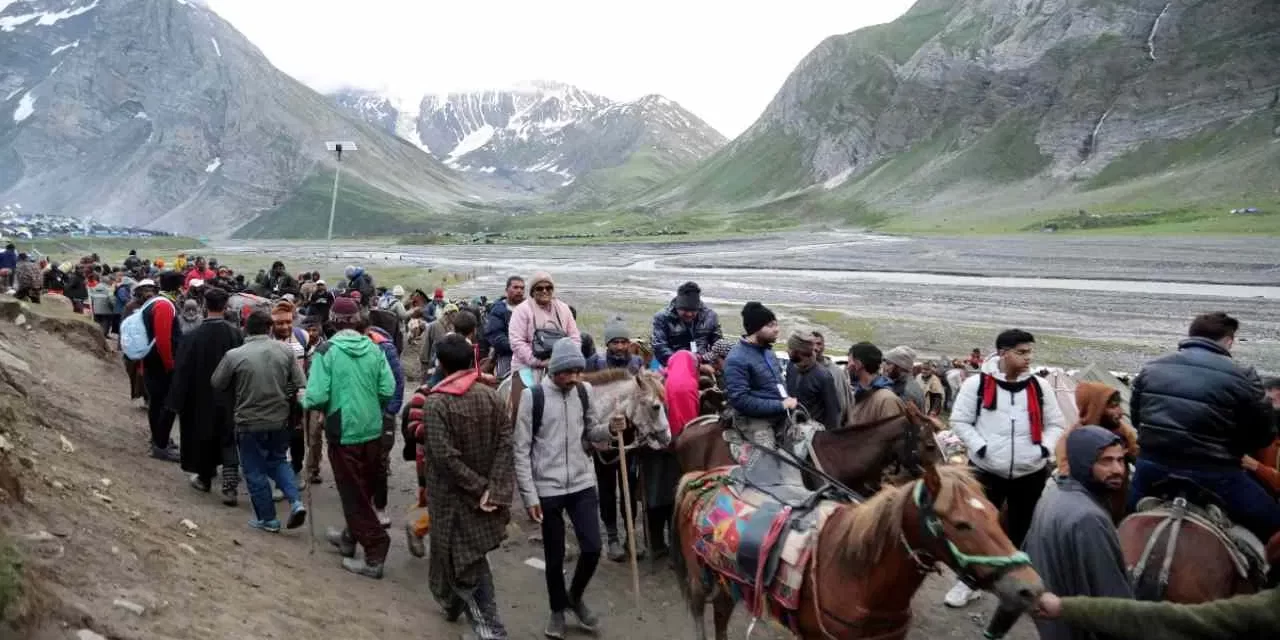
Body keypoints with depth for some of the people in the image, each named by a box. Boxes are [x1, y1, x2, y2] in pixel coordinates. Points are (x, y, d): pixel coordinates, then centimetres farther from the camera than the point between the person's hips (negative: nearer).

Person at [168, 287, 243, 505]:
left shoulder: (192, 336, -13)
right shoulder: (235, 335, -10)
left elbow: (182, 371, -8)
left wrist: (178, 402, 0)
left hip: (201, 398, 0)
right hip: (229, 399, 0)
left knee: (203, 437, 18)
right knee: (228, 441, 5)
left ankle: (204, 479, 33)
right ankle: (229, 486, -7)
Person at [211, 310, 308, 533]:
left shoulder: (234, 355, -12)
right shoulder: (285, 351, -5)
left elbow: (217, 383, 2)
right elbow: (301, 385, -3)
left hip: (250, 423, -3)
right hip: (280, 421, 3)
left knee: (255, 472, 12)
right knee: (278, 461, 24)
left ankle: (268, 519, 20)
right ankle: (295, 501, 6)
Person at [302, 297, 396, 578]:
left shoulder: (326, 351, -13)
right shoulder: (373, 349, -2)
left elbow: (317, 396, -18)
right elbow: (388, 390, -5)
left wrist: (305, 402, 4)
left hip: (344, 431, -4)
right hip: (373, 430, 5)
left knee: (353, 494, 5)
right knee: (363, 490, 20)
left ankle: (375, 553, 4)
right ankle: (350, 538, 39)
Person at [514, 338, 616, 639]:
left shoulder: (584, 391, 1)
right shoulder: (532, 396, -12)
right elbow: (521, 451, -9)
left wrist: (609, 429, -11)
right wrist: (529, 495, -11)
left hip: (582, 483, 3)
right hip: (548, 489, -3)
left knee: (592, 548, 2)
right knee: (554, 556, 9)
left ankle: (576, 597, 30)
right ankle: (558, 610, 33)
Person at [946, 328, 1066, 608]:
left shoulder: (1040, 386, 3)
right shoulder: (977, 384, -7)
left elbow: (1056, 424, 11)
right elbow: (959, 421, -3)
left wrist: (1045, 449, -5)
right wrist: (980, 447, -14)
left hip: (1031, 472, 3)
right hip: (986, 469, -2)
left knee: (1023, 529, 13)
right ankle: (968, 581, 21)